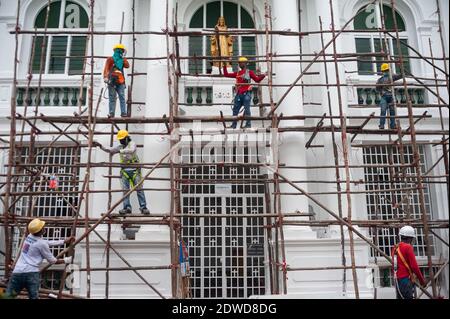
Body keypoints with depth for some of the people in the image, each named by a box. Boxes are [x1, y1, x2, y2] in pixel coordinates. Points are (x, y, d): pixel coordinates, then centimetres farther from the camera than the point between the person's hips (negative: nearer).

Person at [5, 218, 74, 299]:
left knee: (8, 296, 4)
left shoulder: (29, 237, 14)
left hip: (17, 272, 6)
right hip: (31, 273, -6)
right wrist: (66, 260, 18)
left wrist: (64, 241, 31)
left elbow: (48, 243, 26)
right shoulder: (41, 243, -5)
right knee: (34, 297, -7)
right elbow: (52, 261, 5)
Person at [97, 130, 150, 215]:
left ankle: (143, 207, -5)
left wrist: (120, 151, -23)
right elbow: (109, 150, 21)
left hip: (134, 169, -5)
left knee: (139, 189, -5)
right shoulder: (120, 146, 17)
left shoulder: (132, 144, 1)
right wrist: (101, 146, 8)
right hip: (125, 170, 5)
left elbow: (131, 150, -21)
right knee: (125, 190, -1)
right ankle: (127, 207, 0)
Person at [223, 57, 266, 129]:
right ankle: (234, 125, 11)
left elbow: (257, 79, 0)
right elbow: (226, 74, 21)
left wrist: (263, 75, -15)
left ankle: (248, 124, -1)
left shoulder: (249, 72, 7)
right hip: (239, 94, 5)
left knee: (247, 109, -6)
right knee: (235, 109, 5)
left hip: (246, 94, -5)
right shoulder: (237, 73, 19)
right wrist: (224, 66, 16)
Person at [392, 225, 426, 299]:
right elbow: (414, 266, -12)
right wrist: (421, 279, -1)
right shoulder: (408, 247, -9)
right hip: (406, 279, -8)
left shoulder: (395, 248, 15)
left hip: (397, 280, 8)